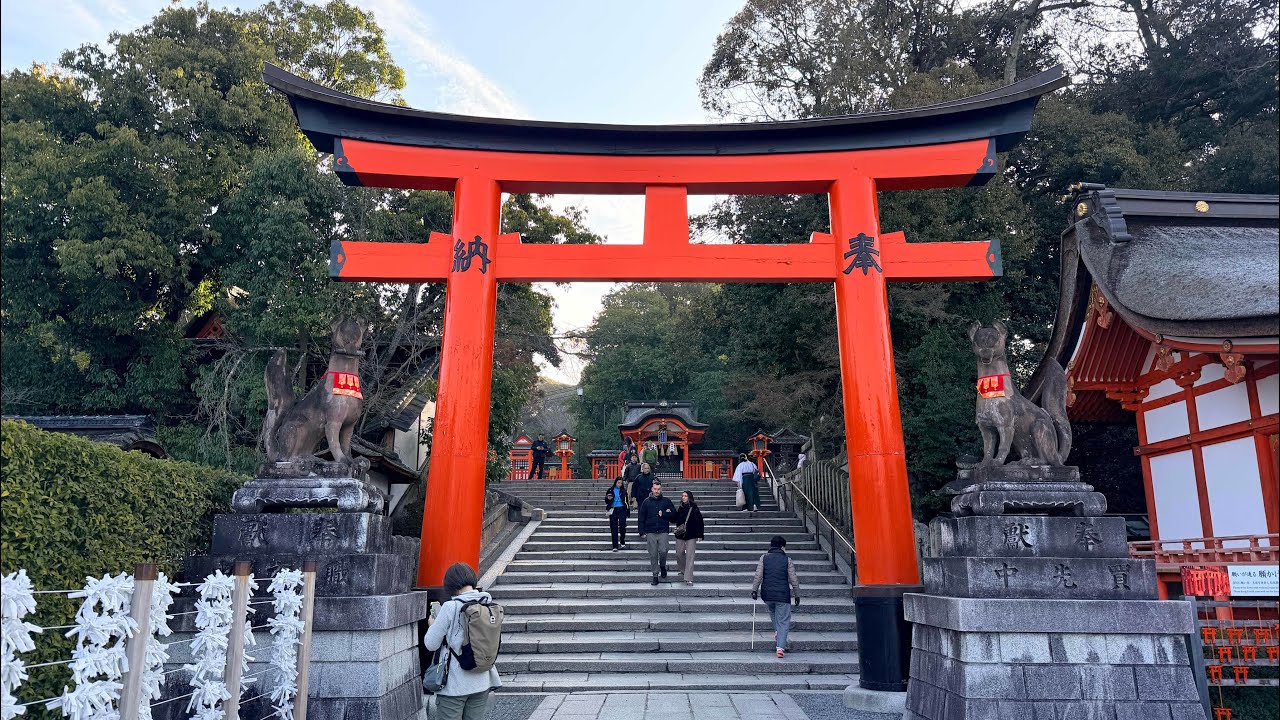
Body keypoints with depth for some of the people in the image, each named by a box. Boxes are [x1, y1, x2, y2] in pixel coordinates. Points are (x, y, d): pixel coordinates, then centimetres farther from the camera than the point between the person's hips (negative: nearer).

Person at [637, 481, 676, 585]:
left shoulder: (666, 501, 6)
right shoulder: (646, 502, 4)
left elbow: (674, 514, 6)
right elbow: (641, 518, 5)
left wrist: (663, 514, -9)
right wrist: (642, 532, -2)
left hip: (663, 531, 0)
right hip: (650, 532, 0)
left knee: (663, 551, -10)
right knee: (653, 555, 3)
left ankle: (662, 566, 21)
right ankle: (655, 576, 13)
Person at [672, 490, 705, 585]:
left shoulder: (694, 509, -6)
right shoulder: (680, 509, 6)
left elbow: (700, 522, -5)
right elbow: (674, 520, 15)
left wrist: (700, 535, -8)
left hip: (691, 536, -4)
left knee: (690, 556, -5)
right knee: (679, 554, 13)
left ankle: (688, 578, -4)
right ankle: (683, 570, 41)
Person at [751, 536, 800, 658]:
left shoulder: (764, 558, 2)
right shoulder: (787, 560, -1)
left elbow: (758, 576, -4)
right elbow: (793, 580, 0)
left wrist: (754, 590, 2)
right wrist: (797, 595, 9)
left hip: (767, 594, 2)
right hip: (783, 595, -2)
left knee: (772, 611, 32)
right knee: (783, 621, 3)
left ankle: (777, 631, 25)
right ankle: (780, 647, -6)